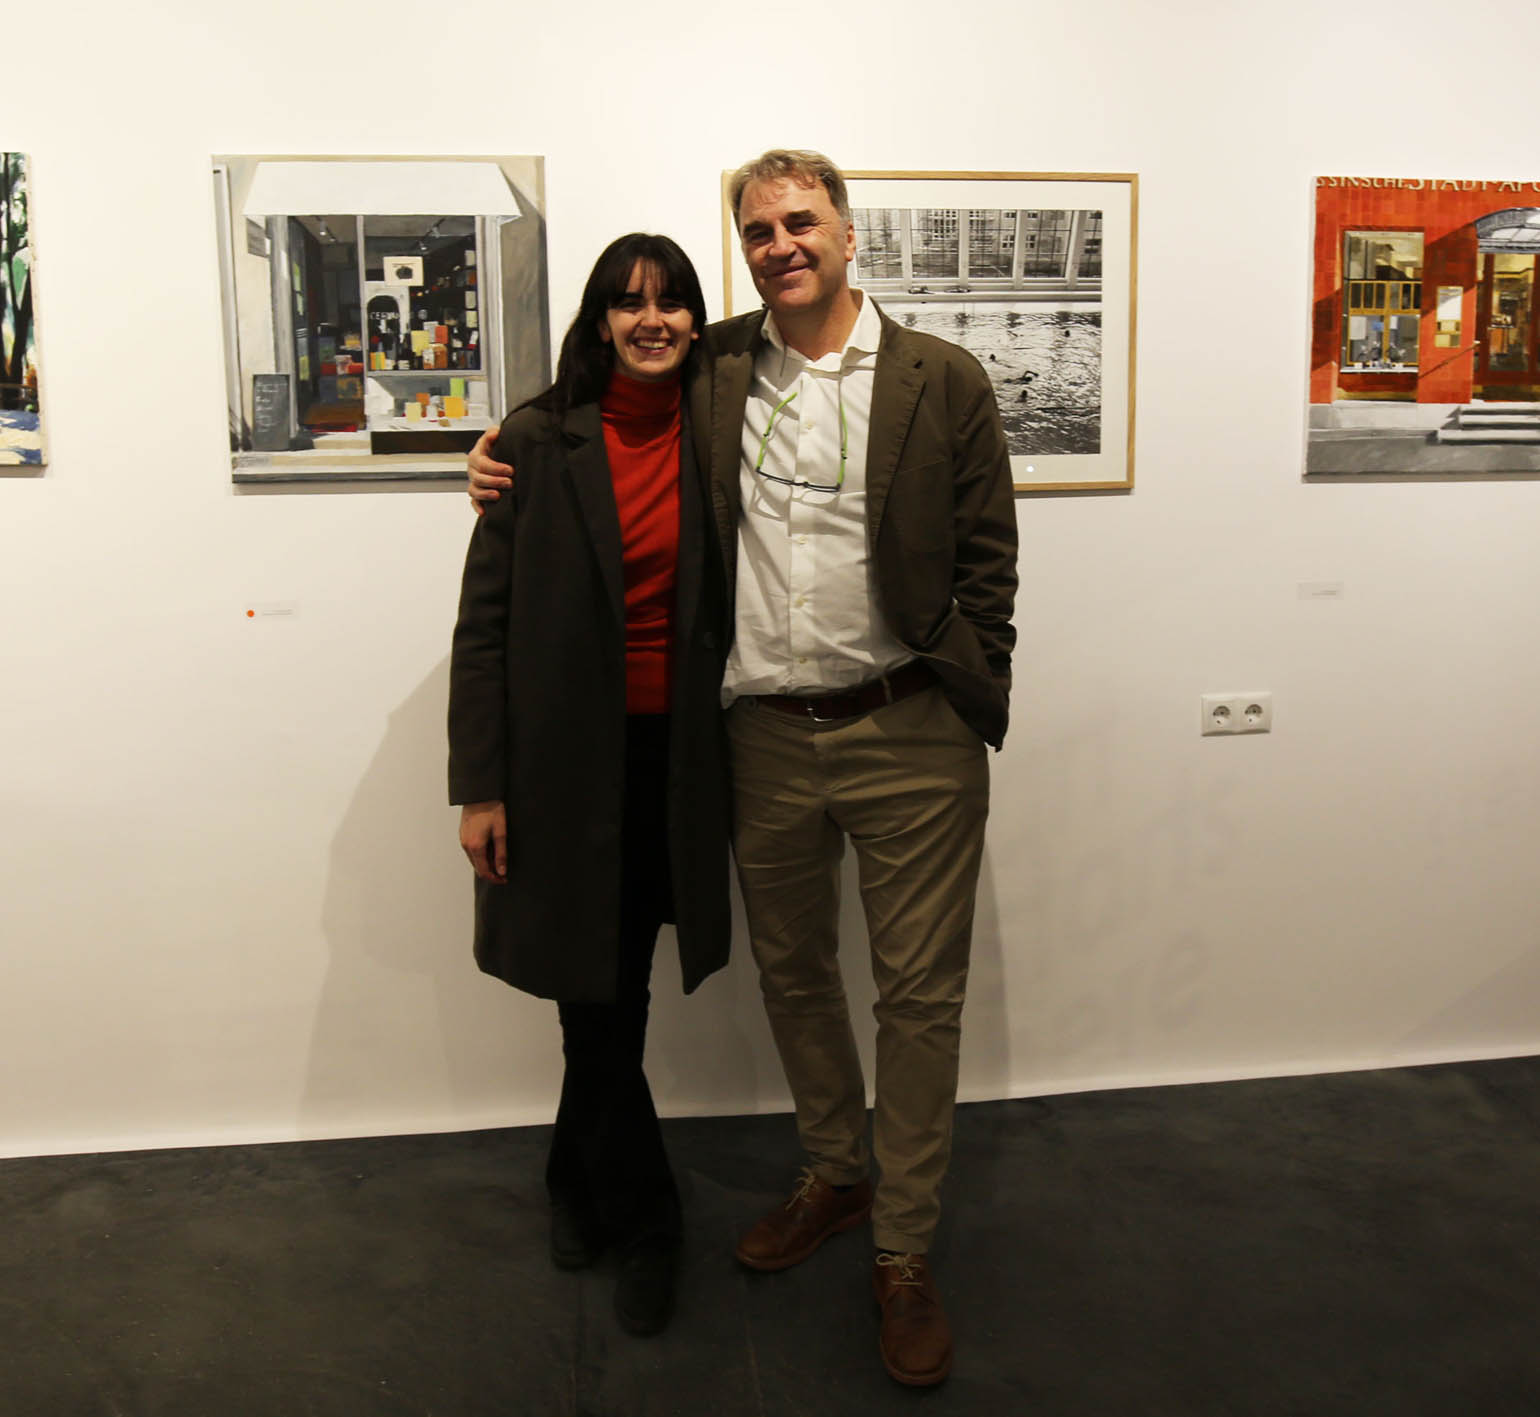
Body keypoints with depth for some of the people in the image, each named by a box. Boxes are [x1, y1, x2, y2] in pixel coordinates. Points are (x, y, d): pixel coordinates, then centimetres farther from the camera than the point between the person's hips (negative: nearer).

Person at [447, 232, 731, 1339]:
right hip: (566, 757, -2)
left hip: (674, 757, 3)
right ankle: (643, 1224, 26)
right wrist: (480, 786, -8)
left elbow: (724, 609, 8)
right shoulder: (540, 441, -4)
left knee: (611, 1000, 14)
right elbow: (484, 621, -5)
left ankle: (579, 1180, 39)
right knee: (602, 998, 5)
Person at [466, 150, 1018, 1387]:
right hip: (763, 737, 3)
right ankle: (834, 1177, 41)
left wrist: (962, 709, -6)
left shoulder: (944, 382, -2)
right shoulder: (712, 369, 5)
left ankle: (904, 1254, 22)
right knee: (792, 974, 17)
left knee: (919, 993, 4)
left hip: (909, 736, -3)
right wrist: (516, 459, 3)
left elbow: (988, 564, -1)